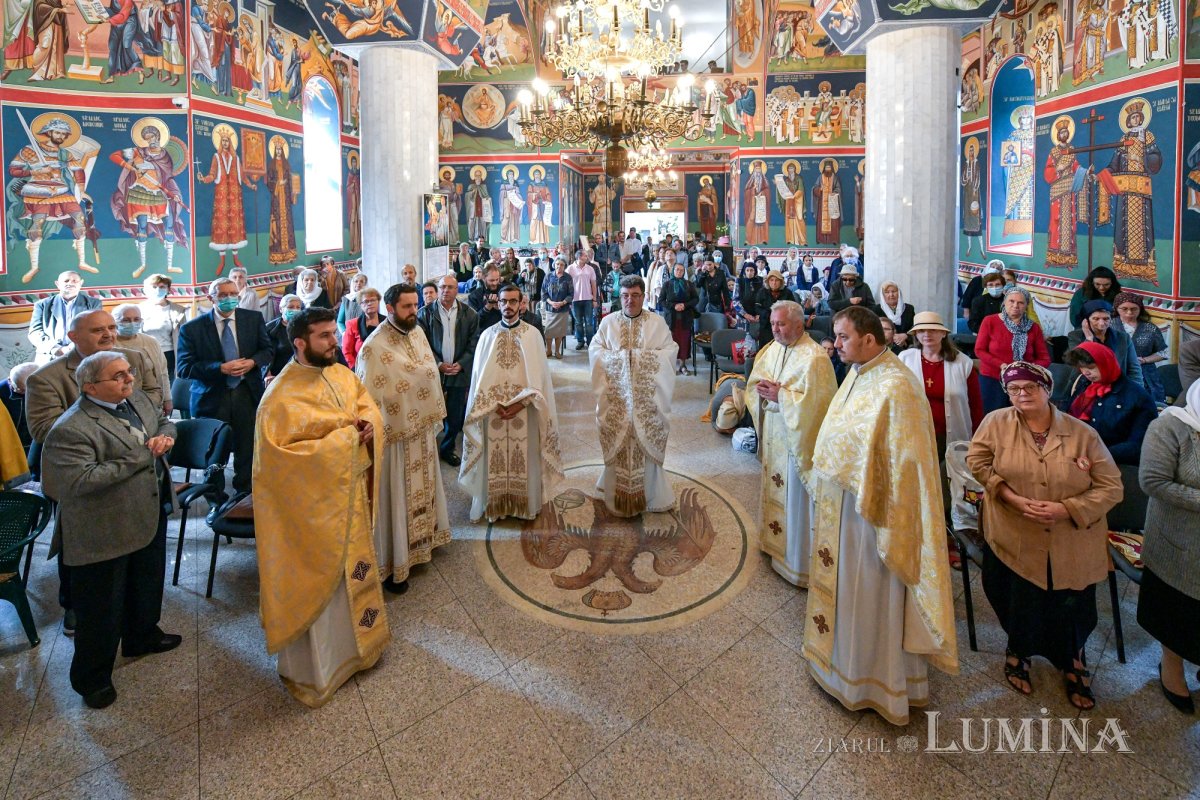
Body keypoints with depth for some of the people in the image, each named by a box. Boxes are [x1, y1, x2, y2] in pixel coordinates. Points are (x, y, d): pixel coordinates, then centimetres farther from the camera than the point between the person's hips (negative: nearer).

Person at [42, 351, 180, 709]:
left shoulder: (136, 398, 0)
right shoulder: (71, 430, -25)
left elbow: (164, 421, 15)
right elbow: (81, 480, -32)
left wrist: (164, 436, -9)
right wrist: (142, 455, -29)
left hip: (150, 516, 8)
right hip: (104, 535, -8)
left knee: (148, 585, 28)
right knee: (101, 610, 8)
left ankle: (142, 636, 53)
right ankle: (92, 677, 29)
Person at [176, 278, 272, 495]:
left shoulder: (254, 318, 3)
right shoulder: (192, 328, -4)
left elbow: (268, 350, 10)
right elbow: (184, 367, -8)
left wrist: (252, 362, -12)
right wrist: (220, 368, -19)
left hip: (247, 393, 2)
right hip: (212, 396, -1)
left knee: (247, 448, 9)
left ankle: (245, 493, 26)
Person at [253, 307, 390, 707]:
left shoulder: (342, 374, 1)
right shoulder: (282, 395, -22)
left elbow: (368, 405, 13)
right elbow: (279, 454, -25)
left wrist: (367, 424, -11)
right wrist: (340, 439, -24)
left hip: (350, 495, 7)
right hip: (311, 506, -7)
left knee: (354, 571, 22)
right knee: (314, 585, 7)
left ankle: (355, 643, 45)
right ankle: (310, 670, 27)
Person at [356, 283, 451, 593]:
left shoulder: (418, 332, 2)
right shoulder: (375, 347, -21)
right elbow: (370, 398, -18)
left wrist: (435, 417, 13)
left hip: (422, 430, 7)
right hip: (395, 435, -7)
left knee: (421, 490, 21)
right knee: (396, 498, 4)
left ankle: (420, 541, 41)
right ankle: (392, 564, 18)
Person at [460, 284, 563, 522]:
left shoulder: (533, 334, 0)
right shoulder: (487, 335, 4)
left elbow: (538, 375, -4)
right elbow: (480, 376, 3)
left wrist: (520, 403, -14)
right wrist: (494, 405, -9)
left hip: (524, 410, -1)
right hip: (492, 410, 1)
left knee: (524, 458, 5)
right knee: (494, 459, 6)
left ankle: (524, 504, 19)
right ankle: (494, 504, 19)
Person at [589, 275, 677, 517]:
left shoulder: (657, 322, 5)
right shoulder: (608, 322, 8)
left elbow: (670, 351, -1)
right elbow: (595, 350, 4)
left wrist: (643, 356, -14)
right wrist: (619, 357, -11)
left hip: (647, 396, -1)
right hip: (616, 397, 1)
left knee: (646, 441, 1)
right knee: (618, 441, 2)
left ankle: (649, 491, 14)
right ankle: (618, 492, 13)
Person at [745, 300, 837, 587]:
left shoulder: (814, 357, -19)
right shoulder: (771, 349, 6)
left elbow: (813, 402, -25)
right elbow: (753, 383, 12)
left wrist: (779, 395, -22)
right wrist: (764, 389, -10)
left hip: (799, 437, -8)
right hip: (773, 434, 8)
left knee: (796, 496, 2)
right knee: (775, 488, 19)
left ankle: (800, 560, 15)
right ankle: (775, 541, 37)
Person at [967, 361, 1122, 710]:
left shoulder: (1082, 433, -5)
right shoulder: (997, 423, -6)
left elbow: (1111, 487, -4)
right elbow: (978, 461, 0)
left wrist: (1065, 509, -19)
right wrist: (1013, 498, -14)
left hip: (1071, 547, 1)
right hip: (1017, 542, 0)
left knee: (1071, 613, 9)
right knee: (1021, 606, 10)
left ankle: (1074, 666, 40)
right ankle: (1018, 653, 41)